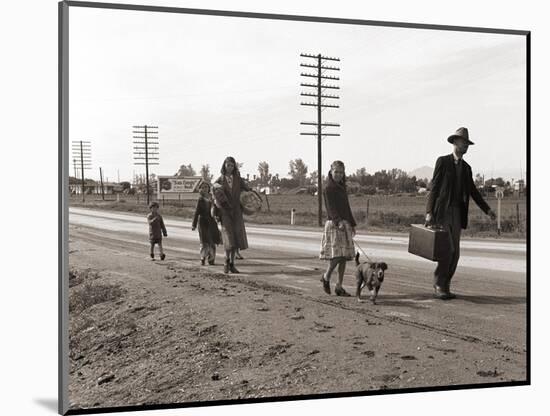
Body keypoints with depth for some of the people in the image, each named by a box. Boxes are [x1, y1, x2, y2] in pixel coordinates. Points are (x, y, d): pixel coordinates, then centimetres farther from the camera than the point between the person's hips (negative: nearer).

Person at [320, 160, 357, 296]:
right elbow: (330, 207, -16)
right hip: (333, 224, -7)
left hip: (345, 224, 7)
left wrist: (352, 224, 21)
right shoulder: (329, 188, -6)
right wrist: (338, 221, -29)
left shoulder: (342, 187, 17)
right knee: (336, 255, -14)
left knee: (344, 257, 4)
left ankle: (339, 287, 9)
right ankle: (326, 276, 12)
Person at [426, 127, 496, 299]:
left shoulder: (466, 168, 16)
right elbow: (434, 187, -5)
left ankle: (445, 286, 10)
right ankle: (438, 286, -3)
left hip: (457, 214, 6)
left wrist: (487, 209, 7)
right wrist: (429, 212, -12)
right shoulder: (442, 161, -1)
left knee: (454, 252, 2)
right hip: (442, 212, -6)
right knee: (447, 249, -13)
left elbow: (473, 191, 18)